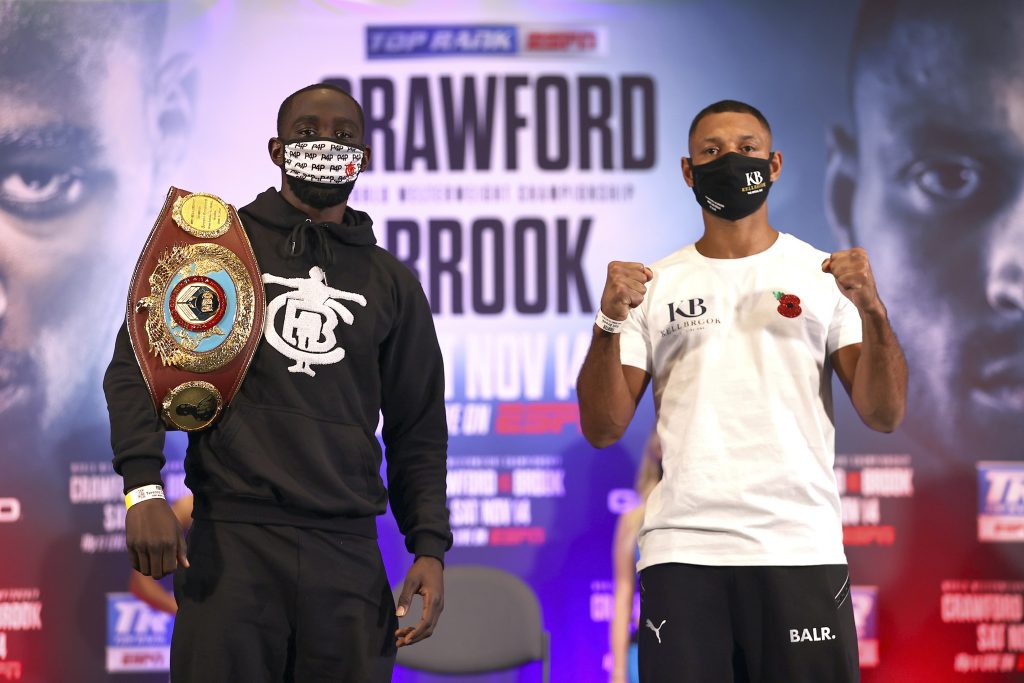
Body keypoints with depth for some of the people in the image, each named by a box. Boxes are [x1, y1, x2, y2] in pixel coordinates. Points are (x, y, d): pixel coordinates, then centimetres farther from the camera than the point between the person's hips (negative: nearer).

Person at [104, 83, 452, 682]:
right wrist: (143, 487, -12)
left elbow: (418, 427, 16)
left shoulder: (392, 283, 17)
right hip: (231, 541, -2)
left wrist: (430, 546, 4)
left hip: (348, 551, 2)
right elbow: (139, 365, 3)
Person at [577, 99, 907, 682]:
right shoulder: (657, 285, 10)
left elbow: (884, 415, 1)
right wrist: (610, 322, -10)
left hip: (801, 547, 0)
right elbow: (603, 429, 4)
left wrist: (872, 310, -13)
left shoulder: (824, 275, 8)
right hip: (682, 550, 1)